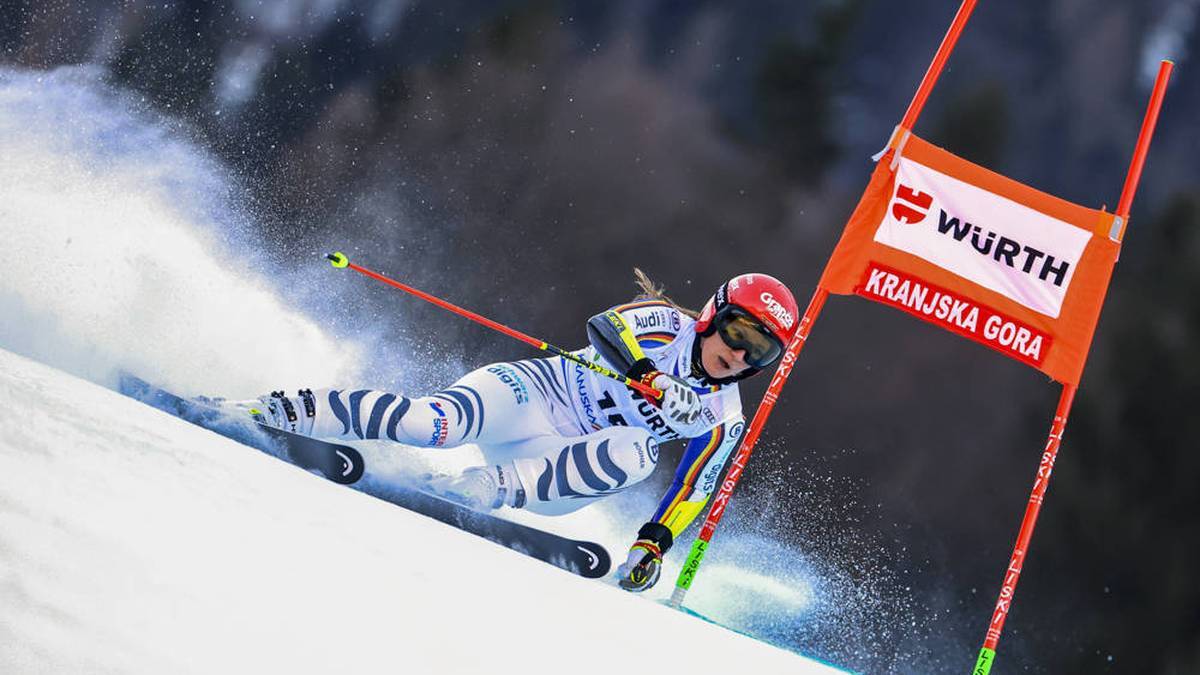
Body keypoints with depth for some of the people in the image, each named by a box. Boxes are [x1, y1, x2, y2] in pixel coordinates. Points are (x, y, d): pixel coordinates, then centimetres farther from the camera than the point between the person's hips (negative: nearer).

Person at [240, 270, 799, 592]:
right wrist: (650, 376, -37)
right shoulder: (666, 323, -4)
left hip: (563, 461, 3)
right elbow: (604, 326, -21)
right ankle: (295, 413, -20)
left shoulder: (723, 421, 6)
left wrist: (653, 543, -9)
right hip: (532, 390, -3)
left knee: (637, 454, -30)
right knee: (439, 422, -32)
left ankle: (494, 487, -33)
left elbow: (691, 490, 8)